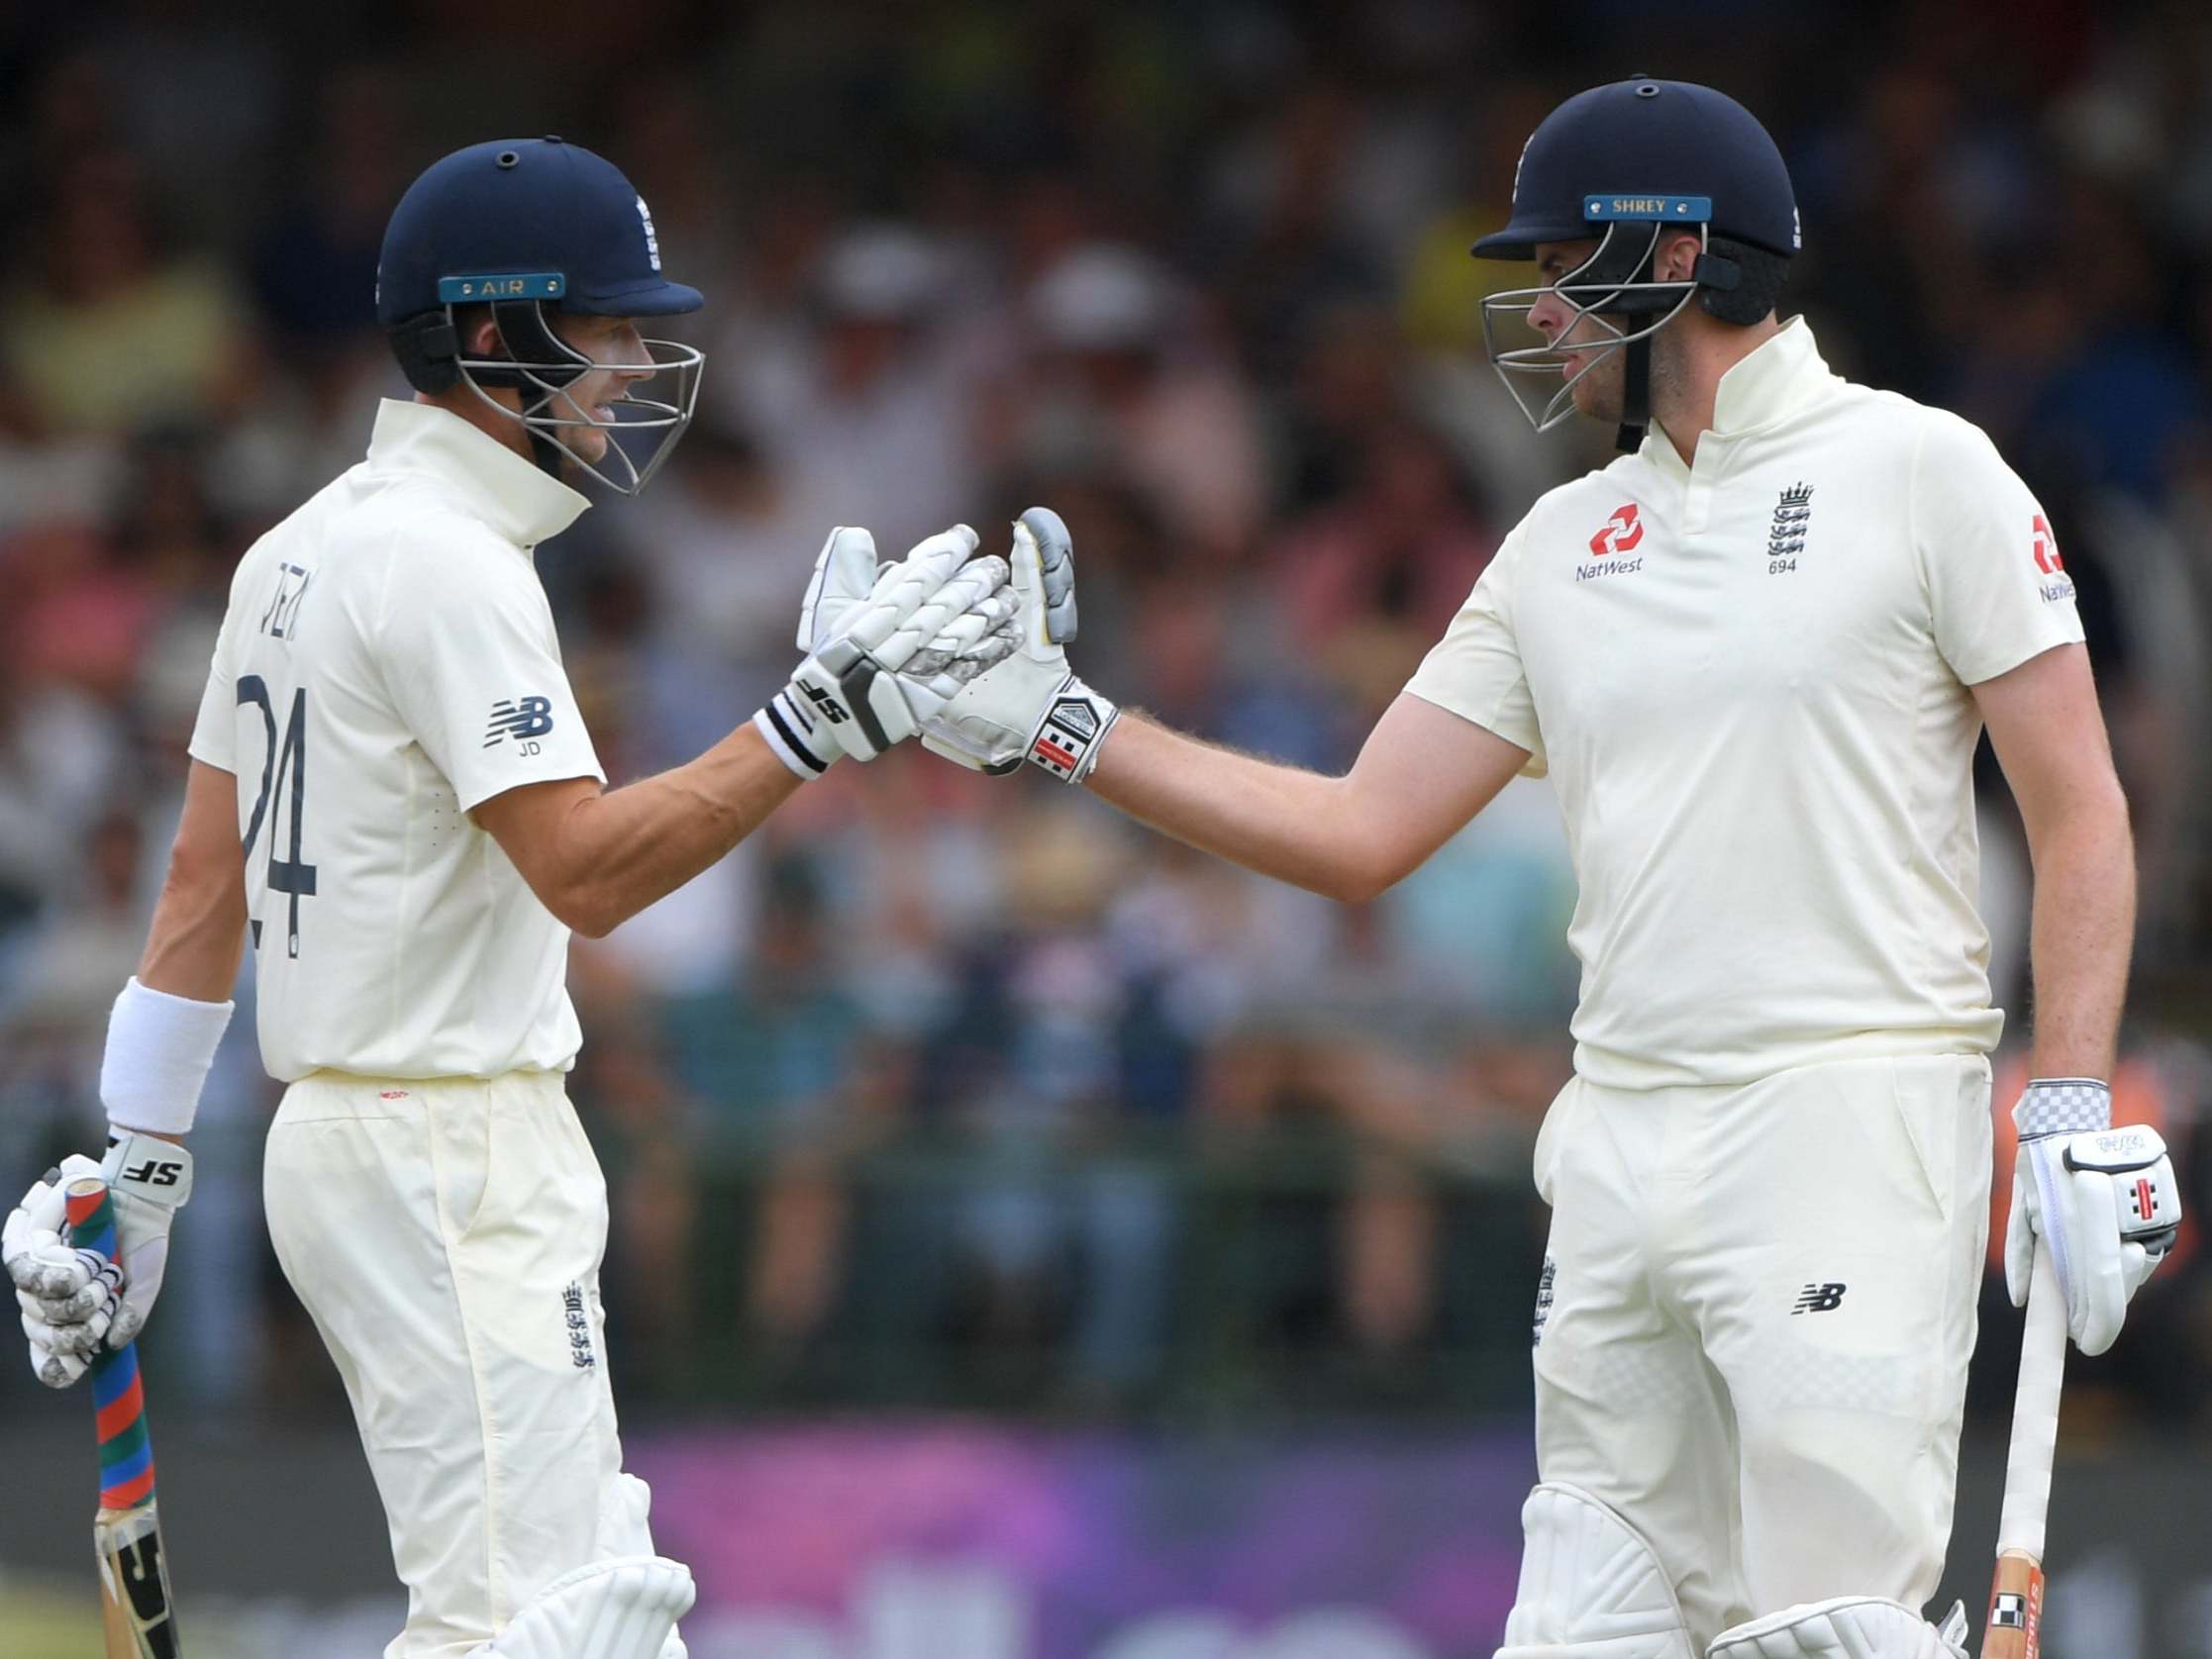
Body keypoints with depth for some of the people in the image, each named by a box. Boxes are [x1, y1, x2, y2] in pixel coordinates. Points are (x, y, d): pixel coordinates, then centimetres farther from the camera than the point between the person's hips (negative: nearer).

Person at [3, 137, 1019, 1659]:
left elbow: (204, 881, 15)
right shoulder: (448, 563, -16)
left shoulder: (305, 548, 14)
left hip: (347, 1130, 10)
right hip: (456, 1166, -10)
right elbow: (585, 871, -25)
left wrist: (142, 1165, 17)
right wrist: (820, 721, -27)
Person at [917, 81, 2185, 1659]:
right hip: (1621, 1147, 6)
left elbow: (2081, 815, -4)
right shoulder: (1565, 544, 16)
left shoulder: (1920, 475, -2)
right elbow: (1361, 832, 15)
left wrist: (2076, 1114, -13)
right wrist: (1058, 726, 9)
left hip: (1853, 1118, -6)